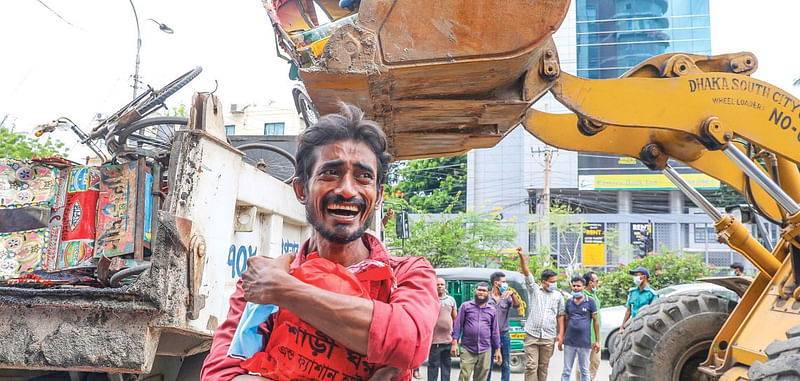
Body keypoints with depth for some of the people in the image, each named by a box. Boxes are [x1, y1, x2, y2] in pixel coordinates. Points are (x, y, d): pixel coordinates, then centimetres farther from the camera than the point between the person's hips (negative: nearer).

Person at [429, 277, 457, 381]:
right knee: (433, 365, 0)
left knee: (446, 365, 12)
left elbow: (455, 318, 15)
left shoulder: (451, 300, 10)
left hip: (448, 340, 4)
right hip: (435, 340, -4)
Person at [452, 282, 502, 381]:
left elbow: (495, 331, 13)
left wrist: (498, 350, 10)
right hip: (467, 349, -2)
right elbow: (458, 325, 2)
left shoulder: (492, 310, 11)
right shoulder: (466, 306, 4)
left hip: (485, 351, 2)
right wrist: (455, 343, -5)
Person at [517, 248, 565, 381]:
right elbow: (527, 273, -7)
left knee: (543, 366, 8)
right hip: (532, 335, -2)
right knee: (531, 366, -5)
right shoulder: (534, 289, 5)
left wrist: (561, 333, 4)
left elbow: (560, 315, 12)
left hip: (549, 337, 2)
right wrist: (521, 256, -20)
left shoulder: (558, 296, 10)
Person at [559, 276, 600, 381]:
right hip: (569, 341, 2)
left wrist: (597, 341, -2)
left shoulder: (590, 302, -1)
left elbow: (595, 321, 1)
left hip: (585, 343, -2)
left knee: (585, 371, 9)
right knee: (566, 371, 5)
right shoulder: (569, 302, 8)